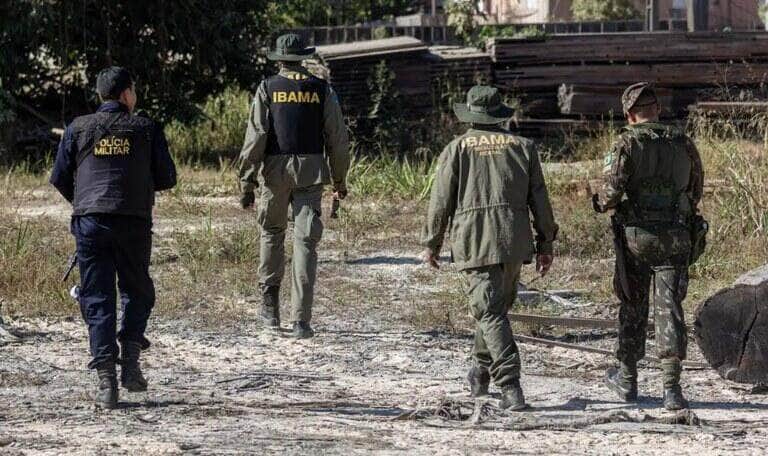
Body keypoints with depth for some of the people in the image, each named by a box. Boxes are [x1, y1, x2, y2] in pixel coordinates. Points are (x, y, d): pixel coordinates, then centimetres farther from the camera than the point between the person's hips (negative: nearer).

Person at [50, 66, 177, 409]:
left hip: (90, 222, 1)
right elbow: (167, 178, 6)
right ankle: (130, 361, 1)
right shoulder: (146, 129, 4)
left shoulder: (78, 129, 7)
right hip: (134, 222, -1)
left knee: (97, 300, 4)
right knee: (137, 291, 17)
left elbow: (59, 179, 8)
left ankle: (106, 379, -4)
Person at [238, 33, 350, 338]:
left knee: (272, 232, 19)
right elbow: (338, 139, 7)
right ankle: (301, 320, -5)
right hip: (311, 170, 1)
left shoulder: (267, 89, 1)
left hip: (275, 168, 0)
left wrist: (247, 182, -3)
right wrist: (340, 179, 17)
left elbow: (255, 137, -4)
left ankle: (270, 305, 18)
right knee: (306, 241, 0)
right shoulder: (322, 90, 6)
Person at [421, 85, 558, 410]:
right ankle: (481, 372, 34)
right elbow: (539, 199, 10)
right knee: (498, 306, 21)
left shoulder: (456, 149, 3)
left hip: (474, 242, -3)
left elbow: (441, 202, 2)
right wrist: (545, 244, 16)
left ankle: (510, 386, -16)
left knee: (490, 313, -5)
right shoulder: (522, 147, 10)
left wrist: (431, 244, 13)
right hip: (515, 242, 3)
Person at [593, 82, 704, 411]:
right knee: (670, 310, -1)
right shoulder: (683, 143, 4)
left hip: (636, 235, -2)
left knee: (632, 308, 13)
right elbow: (696, 190, 14)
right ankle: (671, 386, -11)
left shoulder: (627, 143, -8)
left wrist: (601, 203, 5)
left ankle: (627, 379, 25)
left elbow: (612, 189, -17)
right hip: (675, 236, 2)